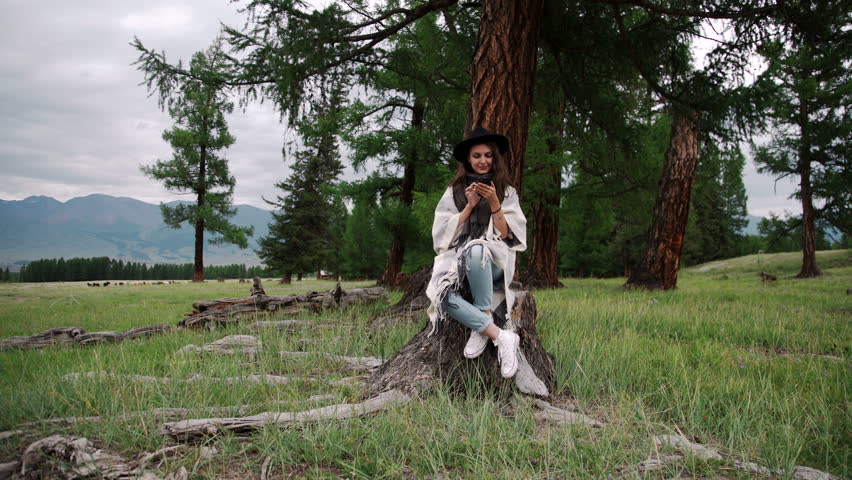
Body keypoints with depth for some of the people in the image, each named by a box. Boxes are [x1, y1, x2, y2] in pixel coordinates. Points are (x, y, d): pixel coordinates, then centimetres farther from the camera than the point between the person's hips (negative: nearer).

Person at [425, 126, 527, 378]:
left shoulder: (507, 192, 12)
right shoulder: (454, 191, 14)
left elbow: (509, 235, 2)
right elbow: (443, 233, 5)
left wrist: (494, 203, -10)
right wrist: (469, 206, -6)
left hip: (495, 263, -1)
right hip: (457, 260, 1)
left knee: (476, 250, -39)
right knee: (443, 293, -34)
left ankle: (482, 324, -27)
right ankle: (500, 336, -31)